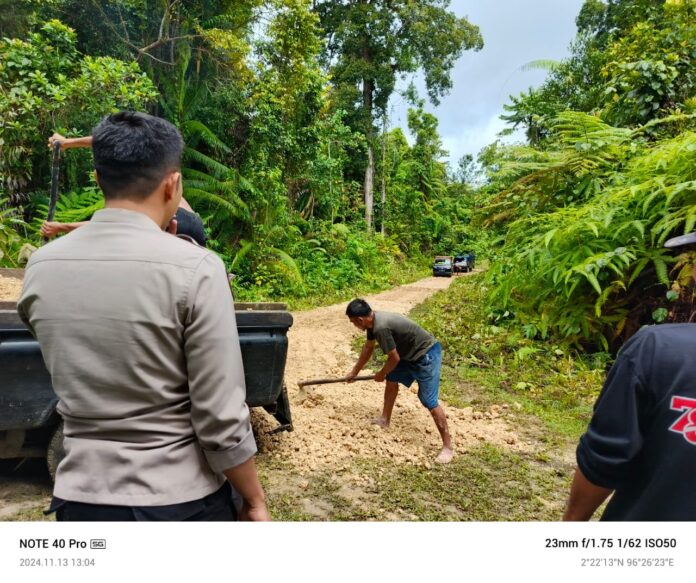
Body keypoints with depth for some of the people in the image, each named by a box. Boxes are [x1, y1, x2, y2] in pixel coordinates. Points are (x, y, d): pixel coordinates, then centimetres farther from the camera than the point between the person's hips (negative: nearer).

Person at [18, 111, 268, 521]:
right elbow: (222, 421, -19)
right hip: (180, 501, -4)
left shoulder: (40, 269, -4)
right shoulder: (195, 268, -20)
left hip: (82, 497, 4)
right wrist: (255, 500, -2)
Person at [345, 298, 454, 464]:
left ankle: (448, 446, -2)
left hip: (426, 354, -10)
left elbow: (394, 358, -20)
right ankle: (385, 419, 36)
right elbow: (368, 347, 18)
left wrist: (381, 374, 1)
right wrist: (355, 371, 29)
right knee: (392, 378, 20)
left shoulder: (381, 327, -29)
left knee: (429, 400, -11)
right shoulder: (373, 321, 2)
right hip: (411, 353, 10)